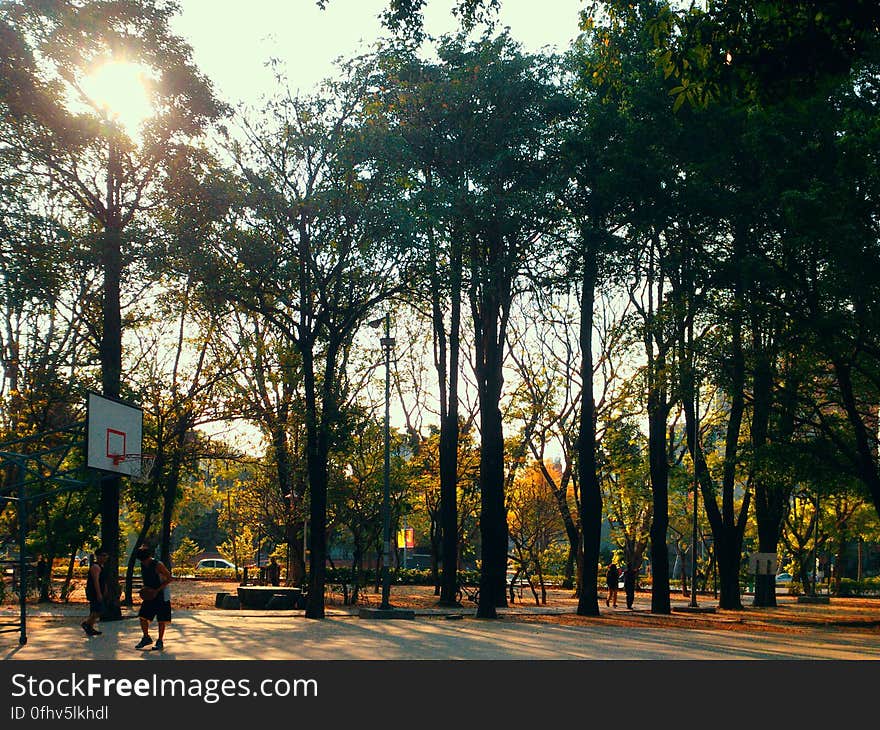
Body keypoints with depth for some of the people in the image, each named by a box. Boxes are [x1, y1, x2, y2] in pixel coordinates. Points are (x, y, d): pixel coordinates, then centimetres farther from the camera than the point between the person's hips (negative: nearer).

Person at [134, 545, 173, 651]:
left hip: (161, 595, -6)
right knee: (143, 616, 0)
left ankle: (160, 641, 8)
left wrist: (157, 590, -21)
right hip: (149, 595, 6)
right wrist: (145, 589, 2)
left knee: (161, 620, -2)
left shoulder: (158, 565, -20)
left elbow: (169, 579, -16)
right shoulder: (143, 565, 1)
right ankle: (146, 638, 16)